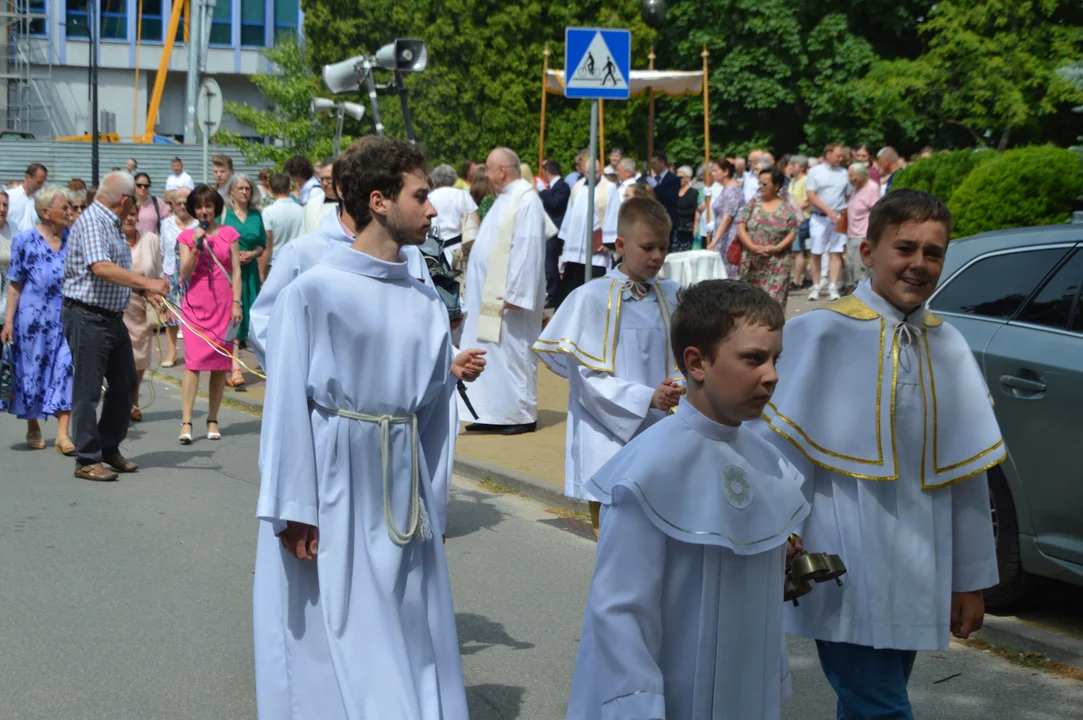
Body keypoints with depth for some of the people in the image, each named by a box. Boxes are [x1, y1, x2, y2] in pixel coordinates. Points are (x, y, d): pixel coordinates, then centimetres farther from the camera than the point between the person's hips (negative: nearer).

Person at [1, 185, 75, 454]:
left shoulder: (73, 238, 4)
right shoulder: (25, 241, -4)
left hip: (66, 317, 2)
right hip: (34, 318, -2)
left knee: (67, 369, -7)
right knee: (32, 370, 8)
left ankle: (63, 433, -8)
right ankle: (33, 429, 25)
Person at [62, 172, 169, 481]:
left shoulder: (112, 224, 16)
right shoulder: (91, 221, -16)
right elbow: (101, 267, -31)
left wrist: (143, 290, 12)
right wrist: (146, 282, -33)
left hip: (113, 318, 10)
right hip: (88, 317, -10)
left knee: (125, 385, 15)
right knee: (88, 390, -3)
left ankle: (109, 448, 28)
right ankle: (87, 460, 5)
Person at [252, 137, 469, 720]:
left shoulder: (427, 304, 4)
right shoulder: (314, 292, -11)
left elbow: (435, 410, 8)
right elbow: (287, 404, -11)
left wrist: (430, 507, 6)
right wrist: (293, 512, -15)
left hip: (399, 494, 5)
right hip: (333, 491, -5)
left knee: (409, 641, 11)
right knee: (330, 643, 6)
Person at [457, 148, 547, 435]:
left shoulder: (527, 202, -15)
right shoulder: (505, 199, 15)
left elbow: (528, 250, -21)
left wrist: (515, 294, -23)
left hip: (507, 296, -10)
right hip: (489, 295, 10)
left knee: (513, 353, -2)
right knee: (490, 354, 10)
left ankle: (523, 415, 7)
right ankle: (494, 414, 15)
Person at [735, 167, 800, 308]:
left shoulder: (787, 209, 4)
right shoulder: (752, 205, 7)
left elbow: (792, 233, -1)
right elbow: (741, 228, 0)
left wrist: (777, 248, -18)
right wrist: (753, 247, -15)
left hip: (777, 263, -2)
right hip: (752, 263, 2)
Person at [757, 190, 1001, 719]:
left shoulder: (949, 348, 6)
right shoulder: (819, 334, -11)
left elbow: (968, 470, 10)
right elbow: (783, 453, -7)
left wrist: (970, 578, 13)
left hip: (917, 578, 5)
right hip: (846, 573, -5)